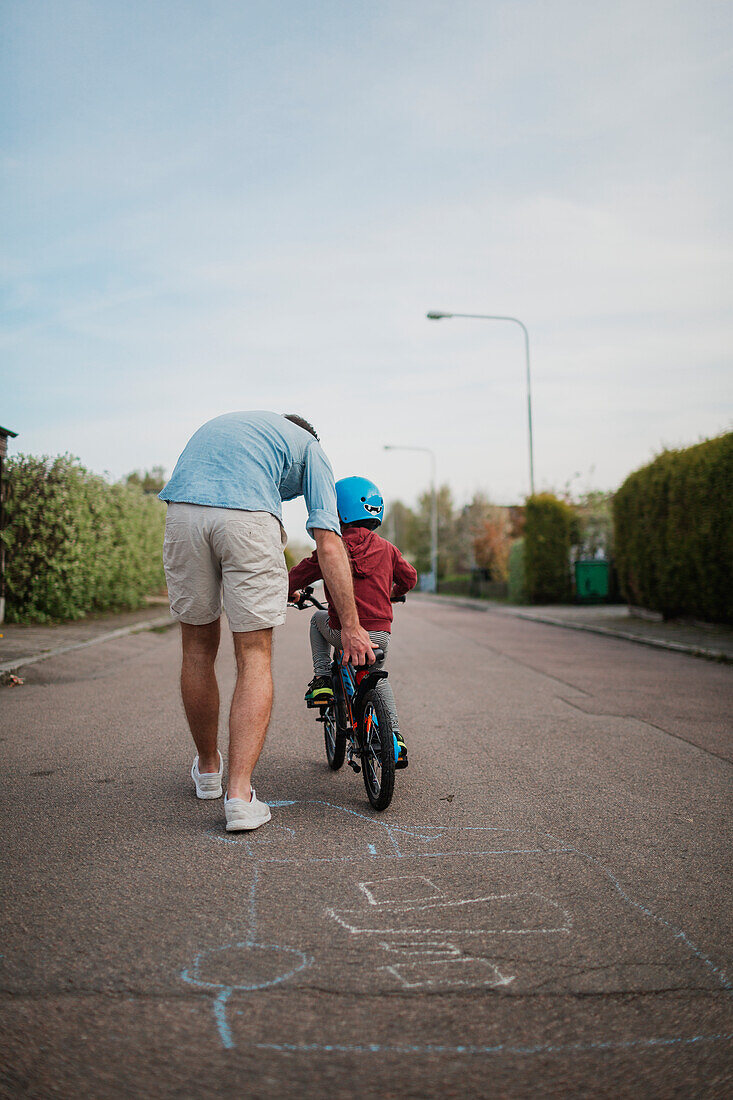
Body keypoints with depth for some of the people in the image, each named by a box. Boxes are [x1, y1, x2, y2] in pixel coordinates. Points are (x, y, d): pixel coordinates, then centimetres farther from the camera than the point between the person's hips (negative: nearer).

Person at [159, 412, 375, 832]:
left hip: (182, 513, 4)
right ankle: (240, 795, -3)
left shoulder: (219, 423, 40)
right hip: (248, 518, -4)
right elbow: (328, 543, 10)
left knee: (199, 648, 18)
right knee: (255, 659, 6)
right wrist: (352, 625, 9)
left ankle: (208, 767, 36)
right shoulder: (309, 447, 24)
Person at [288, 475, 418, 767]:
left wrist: (291, 593, 26)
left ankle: (322, 680, 19)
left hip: (343, 633, -3)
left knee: (319, 619, 32)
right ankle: (395, 738, 21)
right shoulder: (387, 549, 6)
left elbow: (296, 577, 3)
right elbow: (409, 577, 19)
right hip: (380, 634, 3)